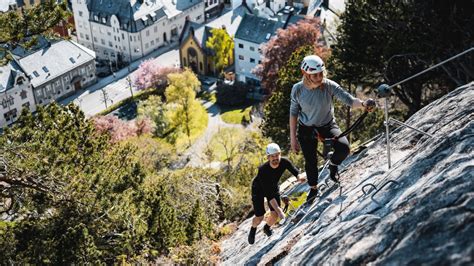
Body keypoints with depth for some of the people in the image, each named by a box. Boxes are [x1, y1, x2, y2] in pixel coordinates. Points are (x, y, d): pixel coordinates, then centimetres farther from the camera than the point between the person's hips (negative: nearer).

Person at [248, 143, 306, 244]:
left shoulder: (284, 162, -28)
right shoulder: (263, 170, -39)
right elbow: (268, 194, -39)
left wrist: (299, 176, -55)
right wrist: (278, 209, -45)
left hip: (273, 187, 4)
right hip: (259, 189, -4)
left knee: (275, 215, -6)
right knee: (259, 217, -6)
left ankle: (267, 228, 30)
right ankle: (253, 230, 31)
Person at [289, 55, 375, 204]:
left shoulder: (329, 86, -24)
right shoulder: (298, 89, -21)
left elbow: (349, 100, -31)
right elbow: (293, 113, -10)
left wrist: (363, 104, -53)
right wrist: (293, 138, -8)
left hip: (327, 125, 0)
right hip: (306, 129, 0)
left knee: (344, 148, -24)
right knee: (310, 161, 9)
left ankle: (333, 165, 13)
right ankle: (313, 188, 39)